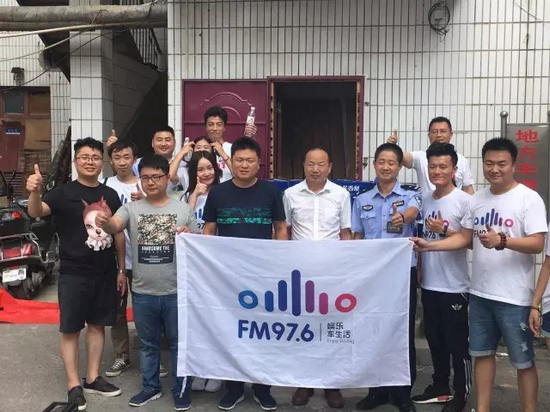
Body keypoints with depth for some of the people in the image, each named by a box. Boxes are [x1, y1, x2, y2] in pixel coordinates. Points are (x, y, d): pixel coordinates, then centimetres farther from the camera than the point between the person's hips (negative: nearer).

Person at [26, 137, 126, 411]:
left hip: (105, 273, 4)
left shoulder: (110, 195, 5)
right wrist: (34, 192, -49)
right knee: (70, 329, 4)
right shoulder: (64, 193, -8)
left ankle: (92, 378, 28)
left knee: (97, 325, 14)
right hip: (73, 274, -4)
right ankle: (73, 385, 17)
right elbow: (36, 212, -27)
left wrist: (121, 269, 11)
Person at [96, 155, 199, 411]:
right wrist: (104, 222, -41)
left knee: (179, 343, 10)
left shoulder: (183, 209, 1)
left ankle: (181, 390, 27)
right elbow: (115, 226, -18)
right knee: (147, 344, 18)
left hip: (176, 292, -1)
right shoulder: (131, 209, 2)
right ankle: (150, 387, 36)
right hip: (143, 292, 2)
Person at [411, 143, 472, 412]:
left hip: (454, 286, -6)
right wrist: (417, 270, 11)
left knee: (457, 343, 5)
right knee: (435, 340, 17)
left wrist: (444, 230, -25)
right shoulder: (425, 200, 8)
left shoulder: (464, 201, -11)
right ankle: (440, 388, 32)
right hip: (428, 284, 6)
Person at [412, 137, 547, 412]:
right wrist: (430, 246, -1)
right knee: (482, 352, 16)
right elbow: (464, 237, 12)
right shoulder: (477, 199, 8)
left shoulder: (529, 198, -11)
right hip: (479, 292, 6)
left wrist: (501, 241, -33)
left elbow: (537, 244, -18)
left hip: (513, 296, -6)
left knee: (522, 360, 7)